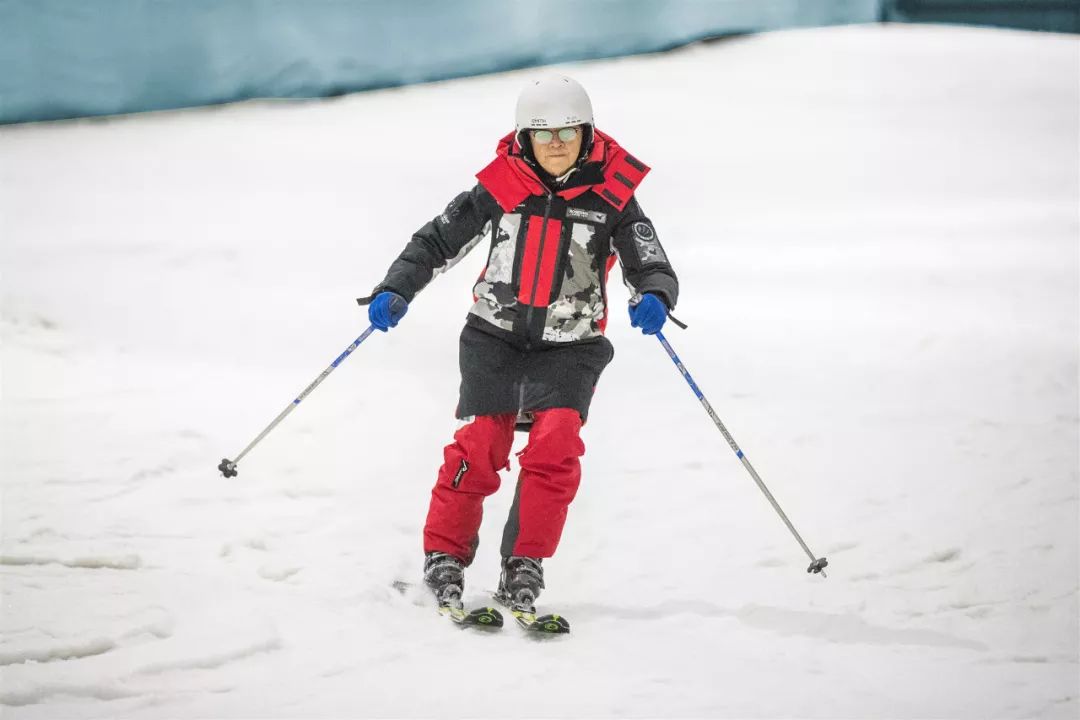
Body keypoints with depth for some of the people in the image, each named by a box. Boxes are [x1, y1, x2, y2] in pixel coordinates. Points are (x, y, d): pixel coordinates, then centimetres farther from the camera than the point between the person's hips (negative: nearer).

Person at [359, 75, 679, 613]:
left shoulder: (611, 200, -5)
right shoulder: (500, 190, -4)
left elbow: (653, 269, -11)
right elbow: (436, 242, 4)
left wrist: (653, 297, -34)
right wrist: (395, 290, -9)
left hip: (568, 346, 0)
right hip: (495, 336, 1)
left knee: (554, 448, -19)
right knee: (479, 448, -11)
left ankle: (524, 569, -9)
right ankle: (444, 557, 6)